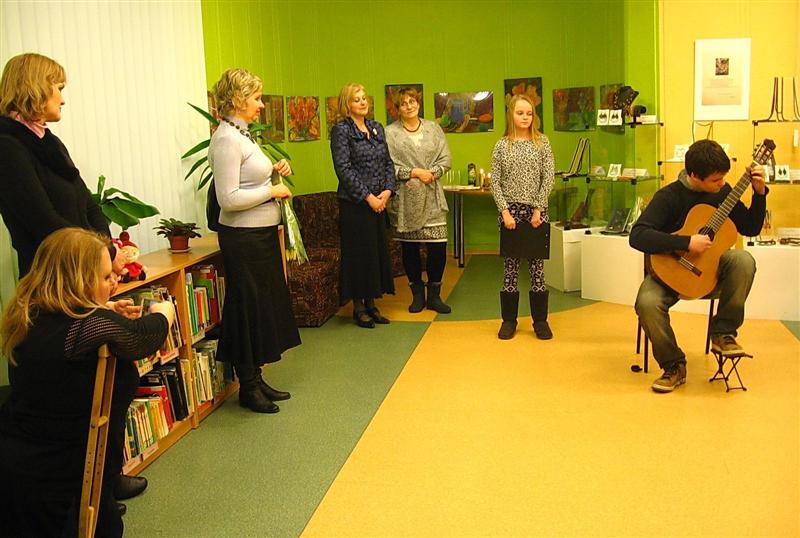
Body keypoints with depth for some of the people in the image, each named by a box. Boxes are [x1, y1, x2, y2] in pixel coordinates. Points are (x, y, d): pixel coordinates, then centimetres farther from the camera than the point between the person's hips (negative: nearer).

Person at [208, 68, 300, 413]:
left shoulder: (241, 134, 12)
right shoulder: (226, 139, -17)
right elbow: (229, 198, -24)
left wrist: (273, 172, 5)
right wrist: (273, 191, -15)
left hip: (261, 233, 10)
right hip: (243, 238, -10)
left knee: (265, 305, 16)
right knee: (249, 308, 1)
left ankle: (255, 380, 29)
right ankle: (248, 388, 16)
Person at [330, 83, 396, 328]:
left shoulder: (377, 128, 13)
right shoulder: (341, 130, -6)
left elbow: (388, 162, 13)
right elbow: (343, 168, -14)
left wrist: (387, 191, -3)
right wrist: (368, 197, -15)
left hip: (379, 202, 6)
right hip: (354, 204, -6)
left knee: (378, 251, 10)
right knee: (359, 253, 0)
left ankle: (371, 303, 21)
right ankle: (358, 306, 12)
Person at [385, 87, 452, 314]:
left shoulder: (433, 128, 11)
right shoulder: (390, 132, 1)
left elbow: (446, 158, 6)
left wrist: (431, 173, -10)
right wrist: (414, 172, -14)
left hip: (432, 196, 2)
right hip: (404, 198, -2)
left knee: (438, 245, -3)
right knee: (409, 246, 6)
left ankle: (434, 295, 12)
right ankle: (417, 294, 20)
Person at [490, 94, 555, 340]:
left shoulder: (542, 142, 3)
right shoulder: (502, 145, 2)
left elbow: (548, 178, -1)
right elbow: (495, 182, 0)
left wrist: (538, 209, -9)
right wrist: (505, 211, -10)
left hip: (536, 210, 0)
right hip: (510, 210, 0)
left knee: (537, 264, 4)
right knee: (510, 265, 4)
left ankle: (540, 320, 12)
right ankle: (509, 319, 13)